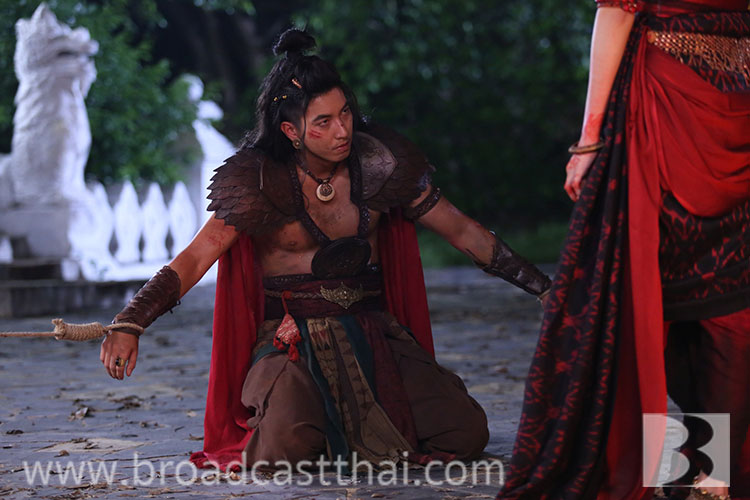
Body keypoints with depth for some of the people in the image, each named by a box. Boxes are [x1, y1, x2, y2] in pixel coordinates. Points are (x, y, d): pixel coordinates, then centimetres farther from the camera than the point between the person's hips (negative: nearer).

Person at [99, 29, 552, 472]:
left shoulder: (378, 165, 1)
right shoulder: (260, 182, -7)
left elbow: (462, 231, 6)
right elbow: (195, 259, -12)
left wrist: (544, 286, 2)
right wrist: (130, 323, -27)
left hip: (373, 336, 3)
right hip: (292, 343, -3)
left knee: (465, 434, -16)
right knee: (288, 446, -32)